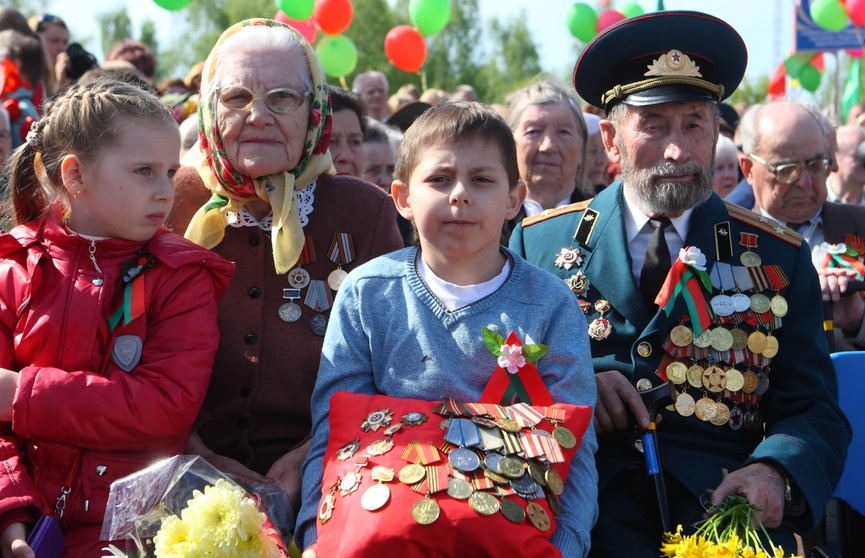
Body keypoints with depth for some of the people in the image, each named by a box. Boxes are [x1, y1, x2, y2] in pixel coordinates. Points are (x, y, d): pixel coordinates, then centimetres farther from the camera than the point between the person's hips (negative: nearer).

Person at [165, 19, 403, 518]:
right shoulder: (172, 203, 6)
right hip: (193, 476, 0)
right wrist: (199, 458, -10)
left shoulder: (366, 211, 5)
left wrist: (309, 458, -12)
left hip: (320, 483, 0)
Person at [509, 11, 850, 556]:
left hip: (724, 494, 1)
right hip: (589, 487, 0)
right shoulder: (538, 242, 13)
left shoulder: (779, 257, 12)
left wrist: (774, 473, -16)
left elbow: (814, 410, 7)